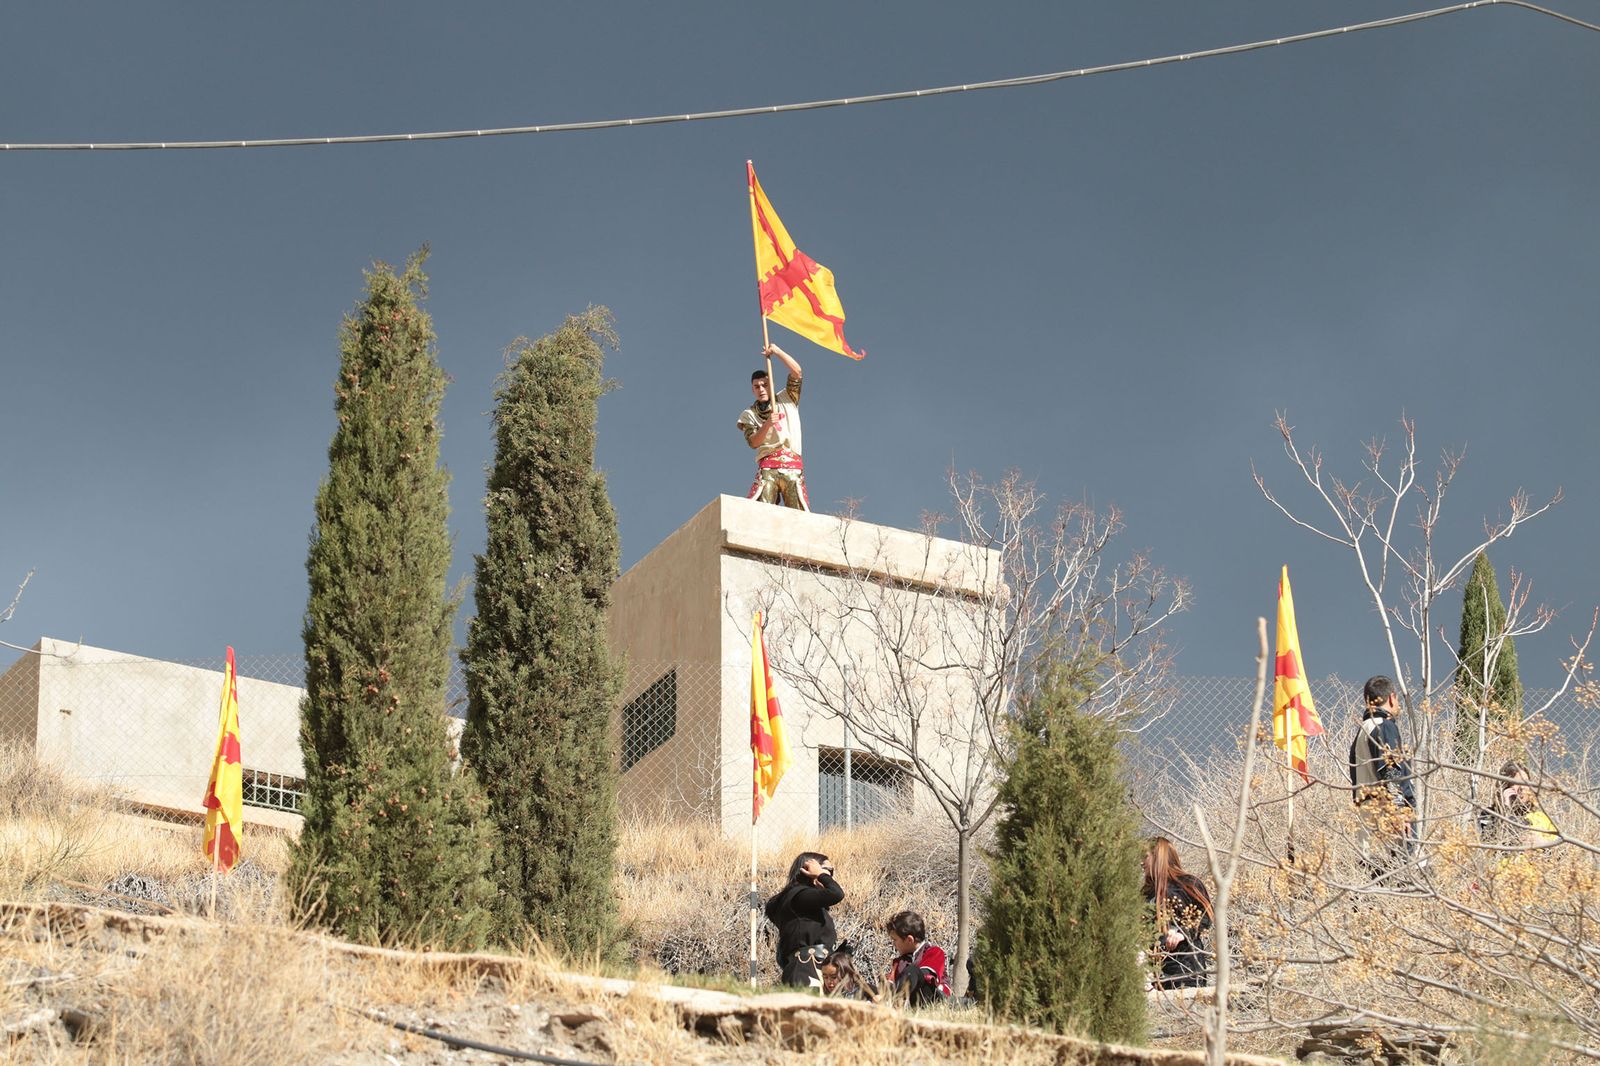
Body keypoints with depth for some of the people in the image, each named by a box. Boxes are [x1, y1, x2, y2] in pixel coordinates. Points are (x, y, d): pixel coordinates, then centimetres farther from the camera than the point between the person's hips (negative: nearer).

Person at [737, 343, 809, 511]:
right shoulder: (749, 414, 15)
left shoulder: (786, 400, 17)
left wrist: (776, 351, 0)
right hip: (767, 466, -1)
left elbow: (796, 372, 5)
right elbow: (753, 442, 0)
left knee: (799, 515, -11)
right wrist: (767, 424, -16)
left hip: (792, 463, 1)